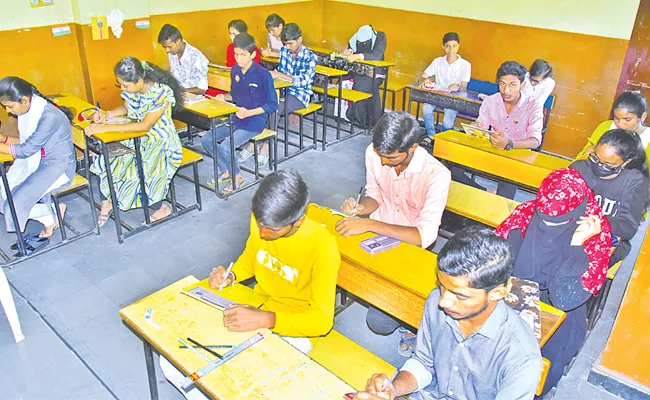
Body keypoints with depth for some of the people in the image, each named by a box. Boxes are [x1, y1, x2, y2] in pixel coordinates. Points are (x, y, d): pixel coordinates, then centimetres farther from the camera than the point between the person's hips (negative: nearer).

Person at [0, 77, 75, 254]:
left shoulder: (49, 117, -28)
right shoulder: (27, 110, -1)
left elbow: (26, 150, -25)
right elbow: (26, 141, 11)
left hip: (56, 166, -9)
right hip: (34, 161, 9)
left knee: (17, 201, -19)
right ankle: (49, 218, 6)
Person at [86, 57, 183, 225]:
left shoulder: (161, 92, -26)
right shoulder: (131, 89, -5)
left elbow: (146, 125, -30)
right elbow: (126, 107, 16)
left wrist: (107, 128, -31)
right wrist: (108, 115, -6)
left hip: (161, 143, -7)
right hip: (138, 139, 7)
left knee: (139, 172, -26)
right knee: (104, 159, -5)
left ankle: (161, 208, 0)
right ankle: (106, 203, 16)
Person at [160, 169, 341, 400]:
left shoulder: (322, 246, -27)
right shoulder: (260, 220, -11)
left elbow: (322, 320, -24)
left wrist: (265, 320, -36)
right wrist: (231, 276, -10)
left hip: (295, 327, -5)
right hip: (258, 307, 6)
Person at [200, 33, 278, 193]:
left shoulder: (263, 75, -16)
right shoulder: (235, 70, 4)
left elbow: (272, 104, -13)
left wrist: (249, 113, -23)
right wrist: (224, 97, -3)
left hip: (255, 122, -7)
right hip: (237, 119, 7)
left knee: (225, 146, -24)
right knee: (207, 139, -3)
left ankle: (237, 177, 3)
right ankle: (226, 172, 13)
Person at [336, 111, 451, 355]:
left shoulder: (436, 175, -26)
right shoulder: (374, 153, -12)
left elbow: (424, 236, -31)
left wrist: (369, 224, -37)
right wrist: (360, 207, -19)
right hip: (376, 235, 5)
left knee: (380, 322, -16)